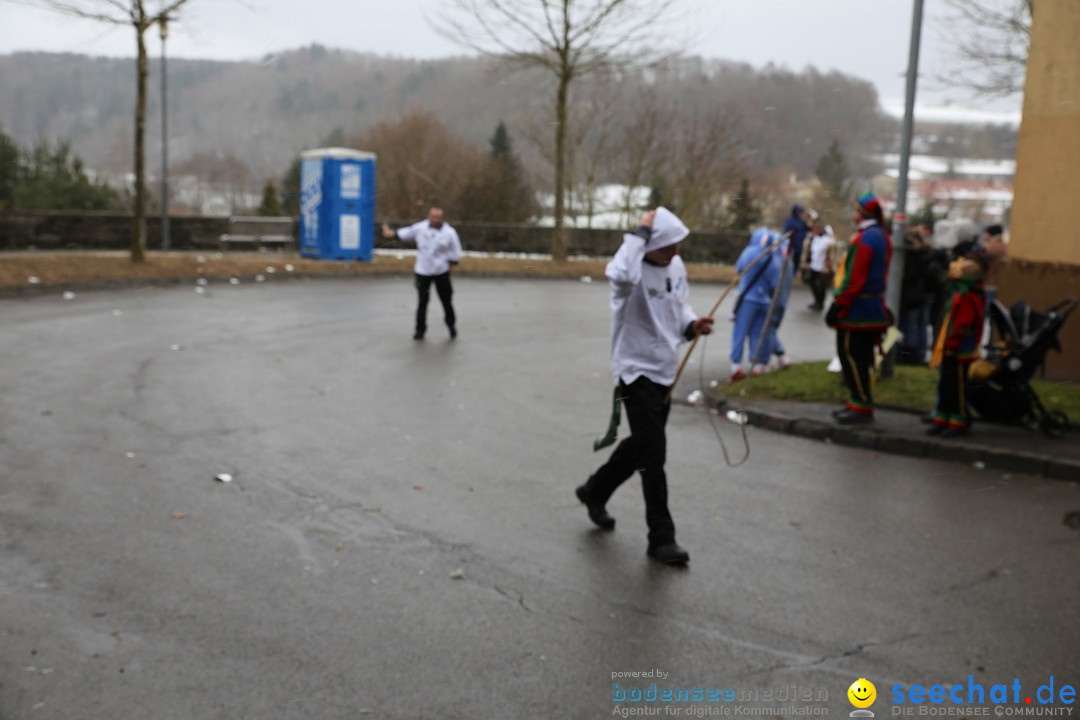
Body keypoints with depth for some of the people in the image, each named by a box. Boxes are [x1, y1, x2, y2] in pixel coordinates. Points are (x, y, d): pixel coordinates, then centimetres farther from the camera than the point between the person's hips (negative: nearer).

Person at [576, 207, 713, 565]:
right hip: (637, 371, -8)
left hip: (665, 371, 9)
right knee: (653, 454, -7)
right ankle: (661, 538, 5)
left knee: (642, 445, 21)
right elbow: (620, 275, -49)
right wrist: (640, 233, -35)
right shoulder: (634, 271, -23)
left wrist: (691, 324, -3)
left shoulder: (676, 266, 3)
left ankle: (594, 492, 42)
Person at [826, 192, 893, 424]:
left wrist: (838, 305, -18)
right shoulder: (883, 236, 13)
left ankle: (861, 406, -3)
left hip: (858, 308, -10)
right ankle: (859, 402, 21)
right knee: (861, 355, 15)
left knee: (850, 354, -5)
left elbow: (854, 278, -22)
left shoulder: (865, 238, -18)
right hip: (874, 306, 10)